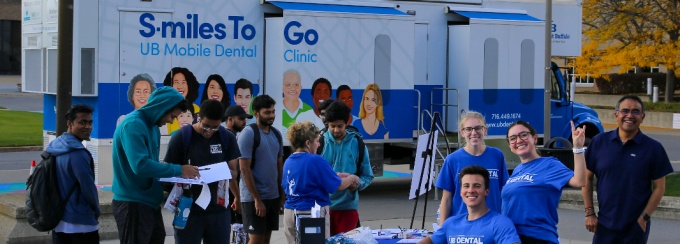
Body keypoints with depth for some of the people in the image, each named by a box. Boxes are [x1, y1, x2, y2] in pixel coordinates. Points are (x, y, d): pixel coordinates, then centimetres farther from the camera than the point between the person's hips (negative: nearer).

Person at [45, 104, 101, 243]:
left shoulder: (54, 147, 8)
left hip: (58, 222, 8)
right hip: (81, 224, -8)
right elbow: (88, 188, -15)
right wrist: (97, 211, 1)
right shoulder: (78, 153, -19)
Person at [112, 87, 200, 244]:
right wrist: (178, 170, -20)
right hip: (132, 204, -9)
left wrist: (176, 176, 2)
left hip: (149, 202, 9)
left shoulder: (153, 126, 13)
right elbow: (140, 165, -28)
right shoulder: (133, 125, -17)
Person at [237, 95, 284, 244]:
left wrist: (282, 194, 10)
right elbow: (244, 169, -15)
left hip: (274, 196, 6)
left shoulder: (276, 134, 9)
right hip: (254, 197, -6)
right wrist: (257, 199, -17)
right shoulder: (248, 134, -12)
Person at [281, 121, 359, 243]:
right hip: (313, 214, -7)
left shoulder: (288, 162, 5)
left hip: (290, 213, 7)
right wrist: (352, 178, 12)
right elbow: (338, 186, -10)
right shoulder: (316, 161, -15)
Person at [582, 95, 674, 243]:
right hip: (604, 225, 1)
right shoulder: (599, 142, 0)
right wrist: (589, 213, 1)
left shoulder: (653, 148, -4)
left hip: (636, 227, -1)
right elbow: (587, 178, 6)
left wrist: (644, 218, -8)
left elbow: (659, 188, -2)